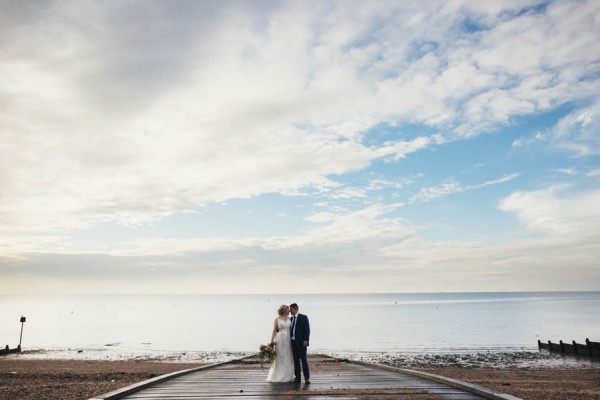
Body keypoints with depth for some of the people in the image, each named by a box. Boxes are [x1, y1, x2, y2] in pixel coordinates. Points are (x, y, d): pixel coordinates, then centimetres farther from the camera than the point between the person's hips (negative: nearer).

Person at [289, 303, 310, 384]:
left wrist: (306, 340, -17)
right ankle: (297, 377, 15)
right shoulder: (291, 319, 13)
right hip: (293, 342, 5)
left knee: (304, 360, -6)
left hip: (301, 342, -5)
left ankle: (307, 378, -2)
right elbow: (290, 330, 14)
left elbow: (307, 329, -8)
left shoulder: (303, 317, -3)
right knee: (296, 360, 8)